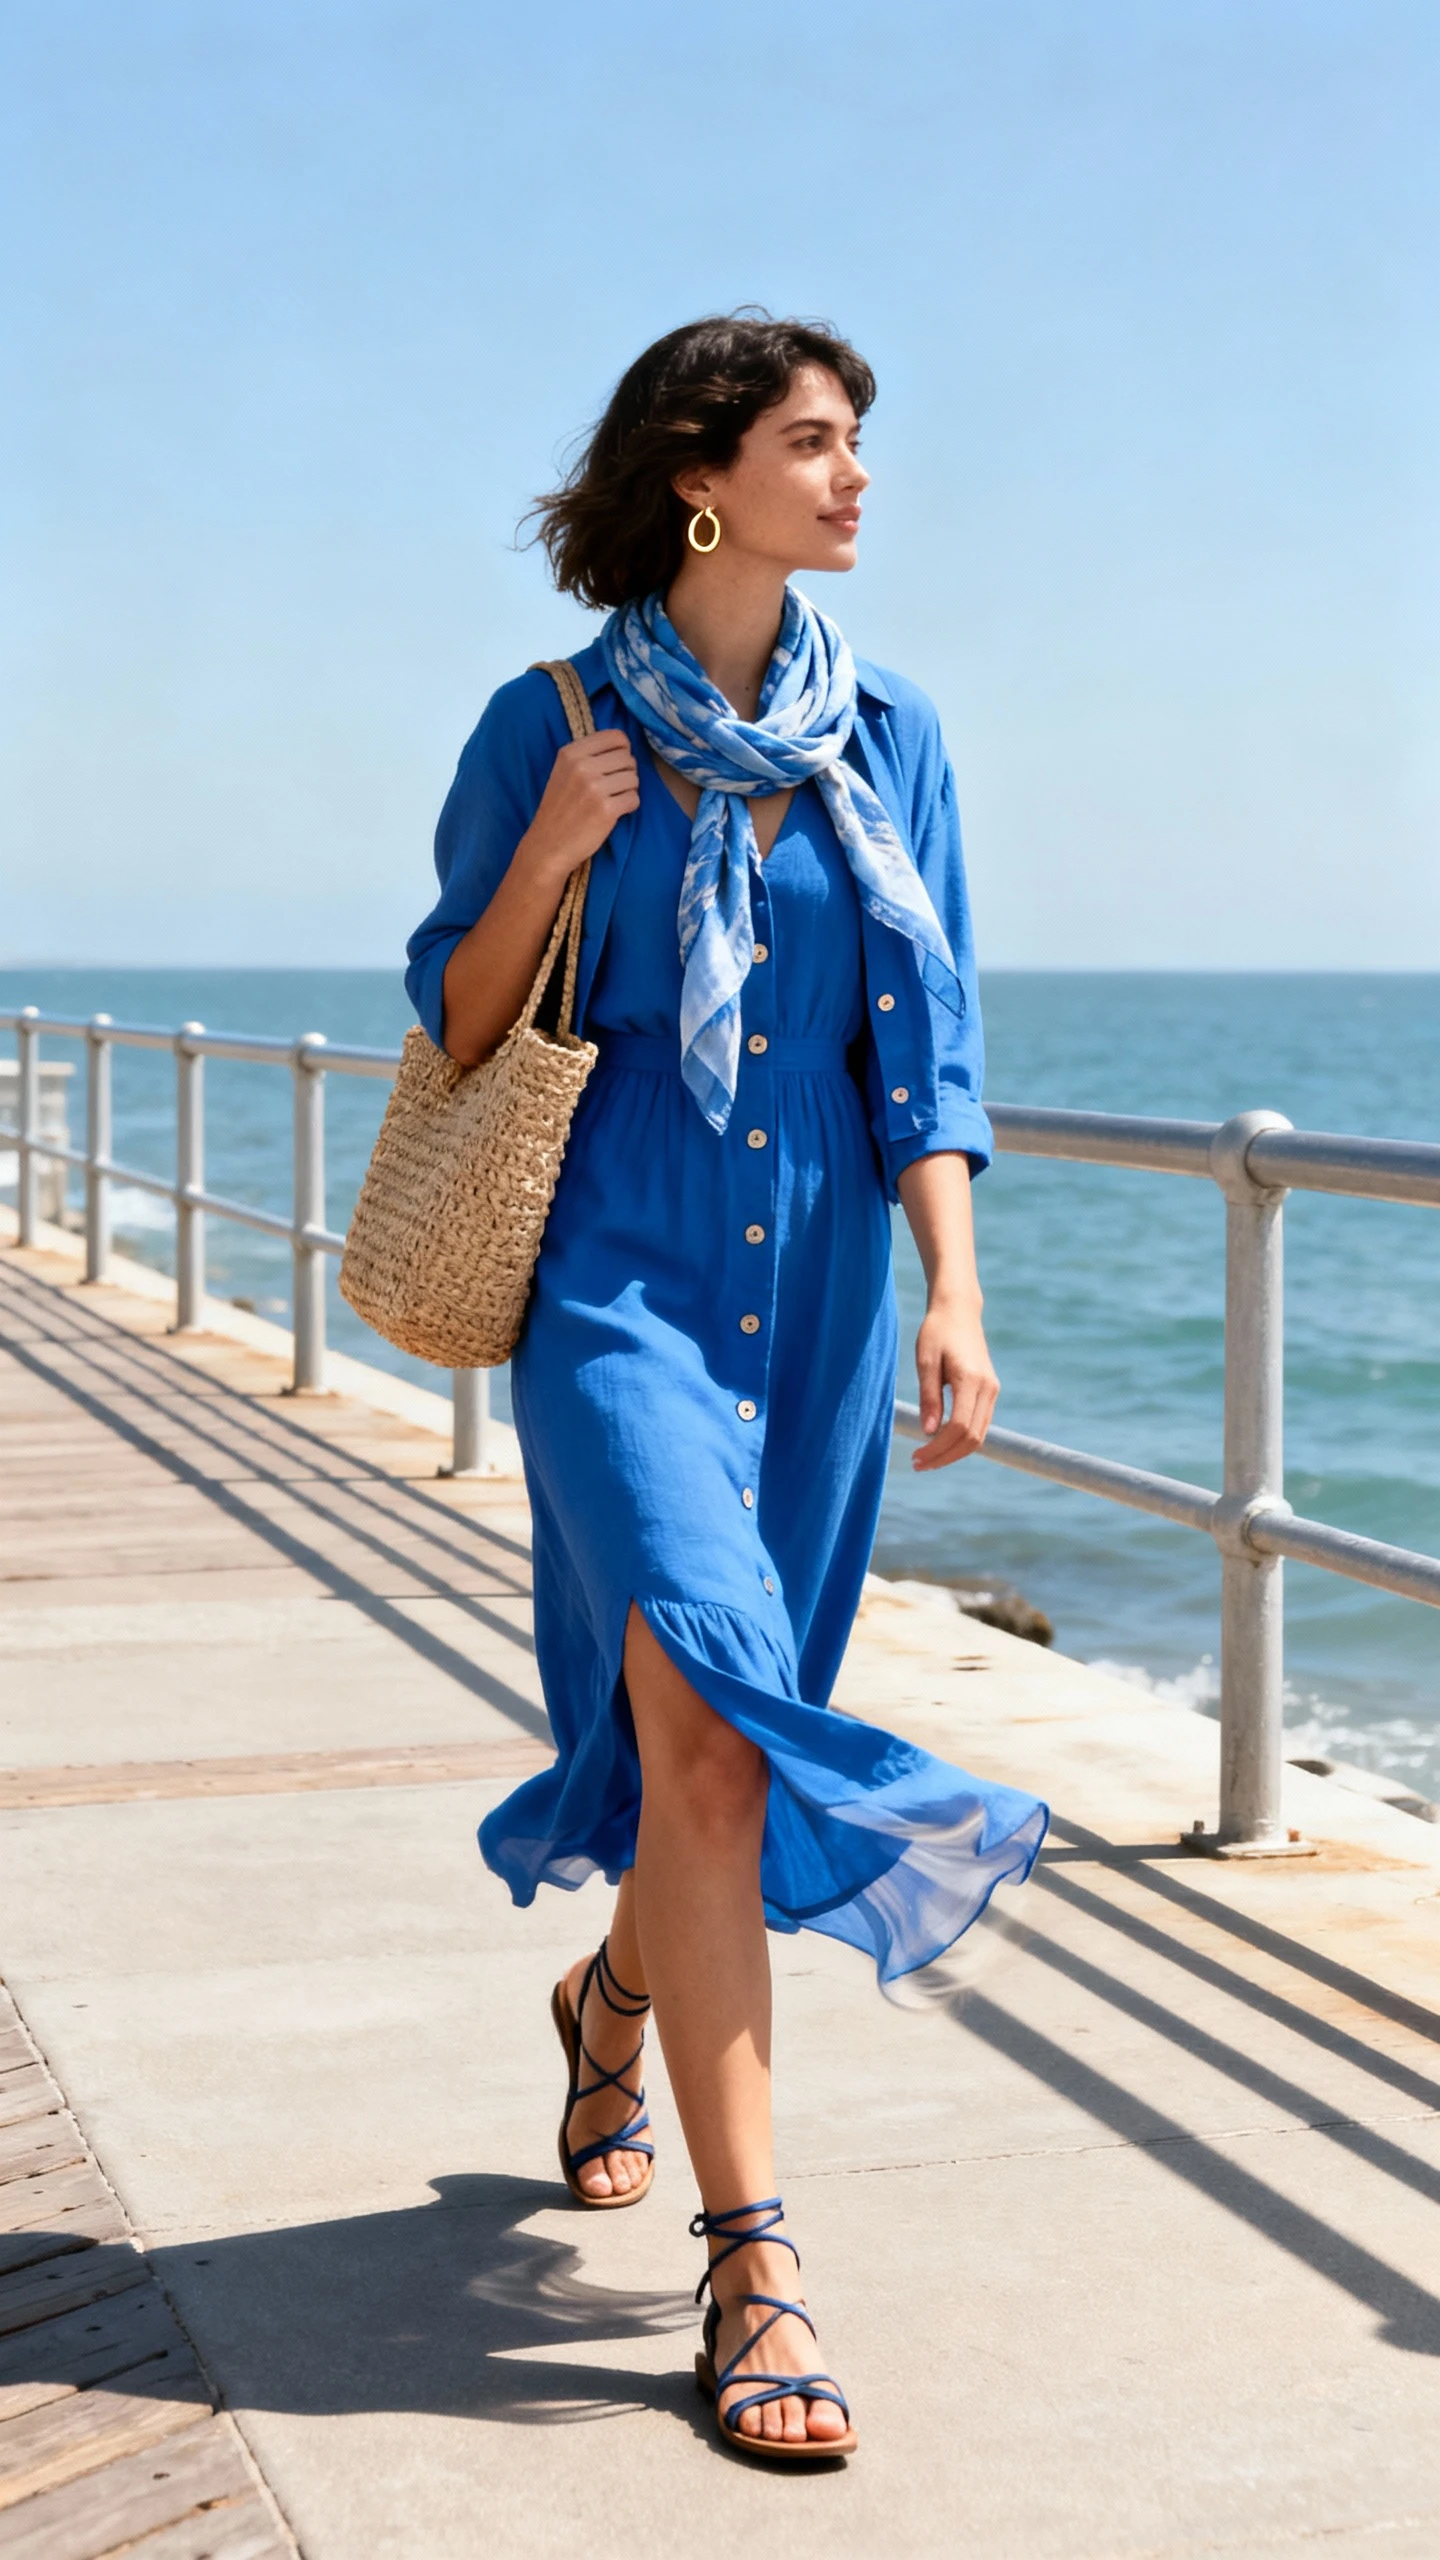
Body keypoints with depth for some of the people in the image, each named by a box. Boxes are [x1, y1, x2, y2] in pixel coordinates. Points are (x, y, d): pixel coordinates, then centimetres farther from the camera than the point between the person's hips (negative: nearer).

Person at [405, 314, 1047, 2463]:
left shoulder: (886, 734, 7)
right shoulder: (553, 725, -1)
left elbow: (925, 1036, 3)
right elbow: (458, 1031, 2)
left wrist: (954, 1296, -7)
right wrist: (547, 862, -15)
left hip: (821, 1279, 4)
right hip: (620, 1270, -4)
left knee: (732, 1719, 14)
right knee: (702, 1715, -17)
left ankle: (615, 1997, 47)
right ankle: (753, 2268, -12)